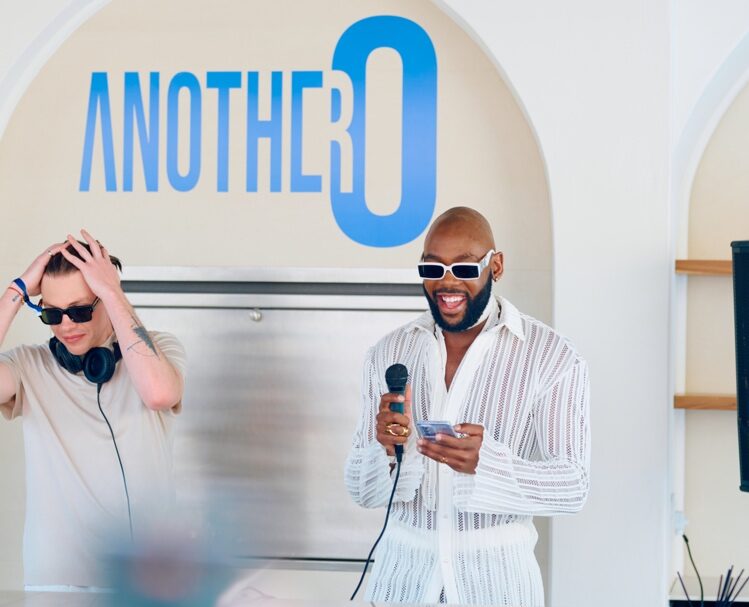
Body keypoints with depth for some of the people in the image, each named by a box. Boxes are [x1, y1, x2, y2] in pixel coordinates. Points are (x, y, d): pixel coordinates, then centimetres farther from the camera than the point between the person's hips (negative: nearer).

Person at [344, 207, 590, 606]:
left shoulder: (552, 357, -8)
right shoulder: (387, 355, 1)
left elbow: (572, 485, -13)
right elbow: (362, 491, 1)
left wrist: (487, 463, -29)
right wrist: (388, 451, -21)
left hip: (496, 573, -2)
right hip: (402, 567, 3)